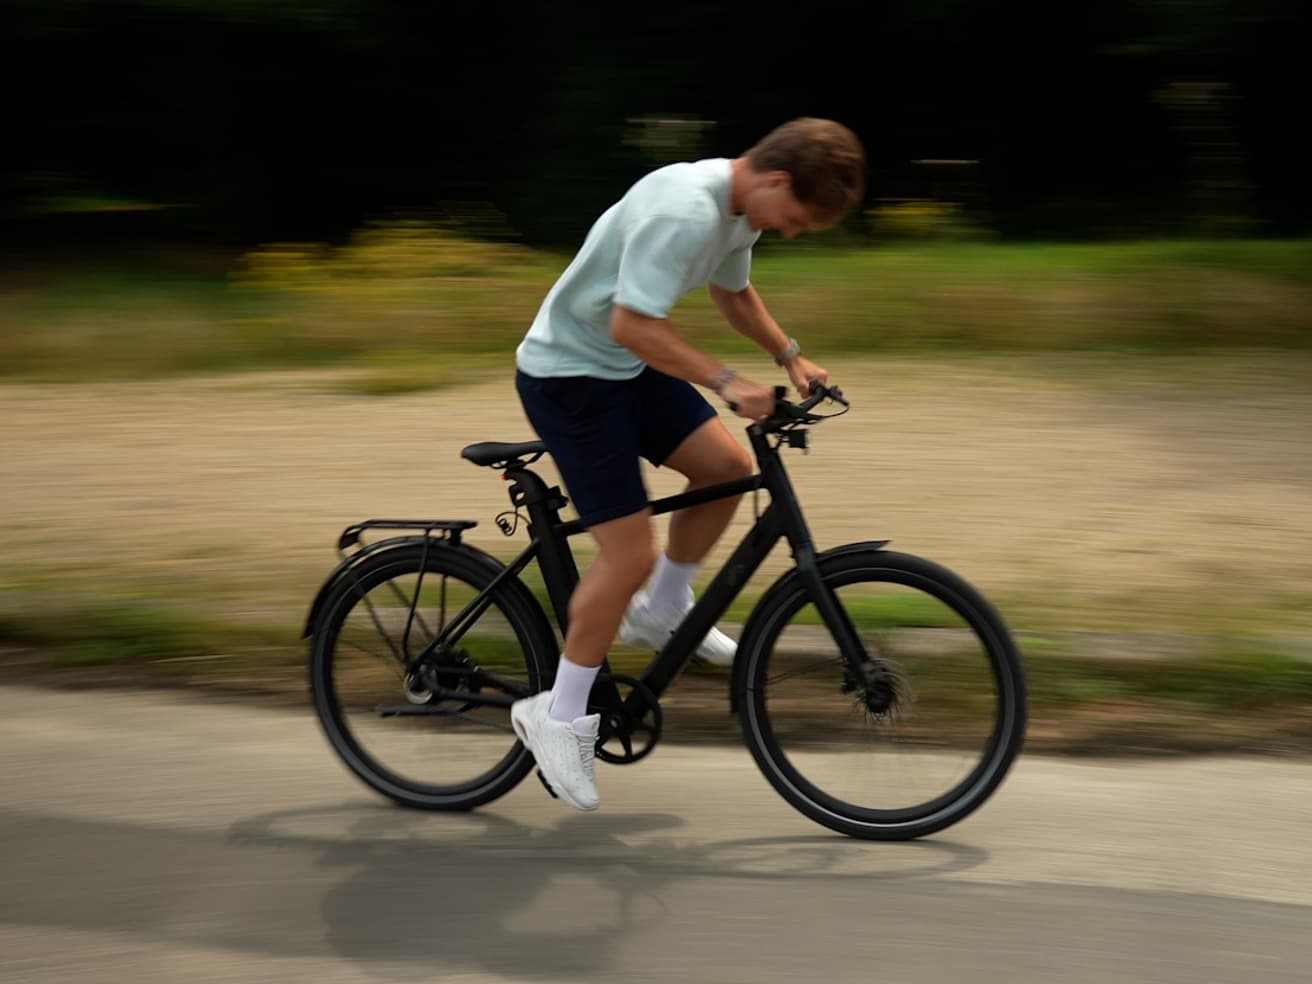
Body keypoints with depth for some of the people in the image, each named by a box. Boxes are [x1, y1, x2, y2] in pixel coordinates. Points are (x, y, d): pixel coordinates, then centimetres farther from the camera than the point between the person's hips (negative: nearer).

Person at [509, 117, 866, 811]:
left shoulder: (742, 205, 2)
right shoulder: (683, 212, -30)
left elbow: (732, 293, 20)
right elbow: (632, 325, -32)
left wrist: (791, 356, 11)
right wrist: (726, 383, -31)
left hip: (627, 368, 9)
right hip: (567, 374, -9)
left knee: (728, 465, 3)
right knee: (630, 553, -11)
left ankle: (659, 613, 21)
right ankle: (559, 716, 4)